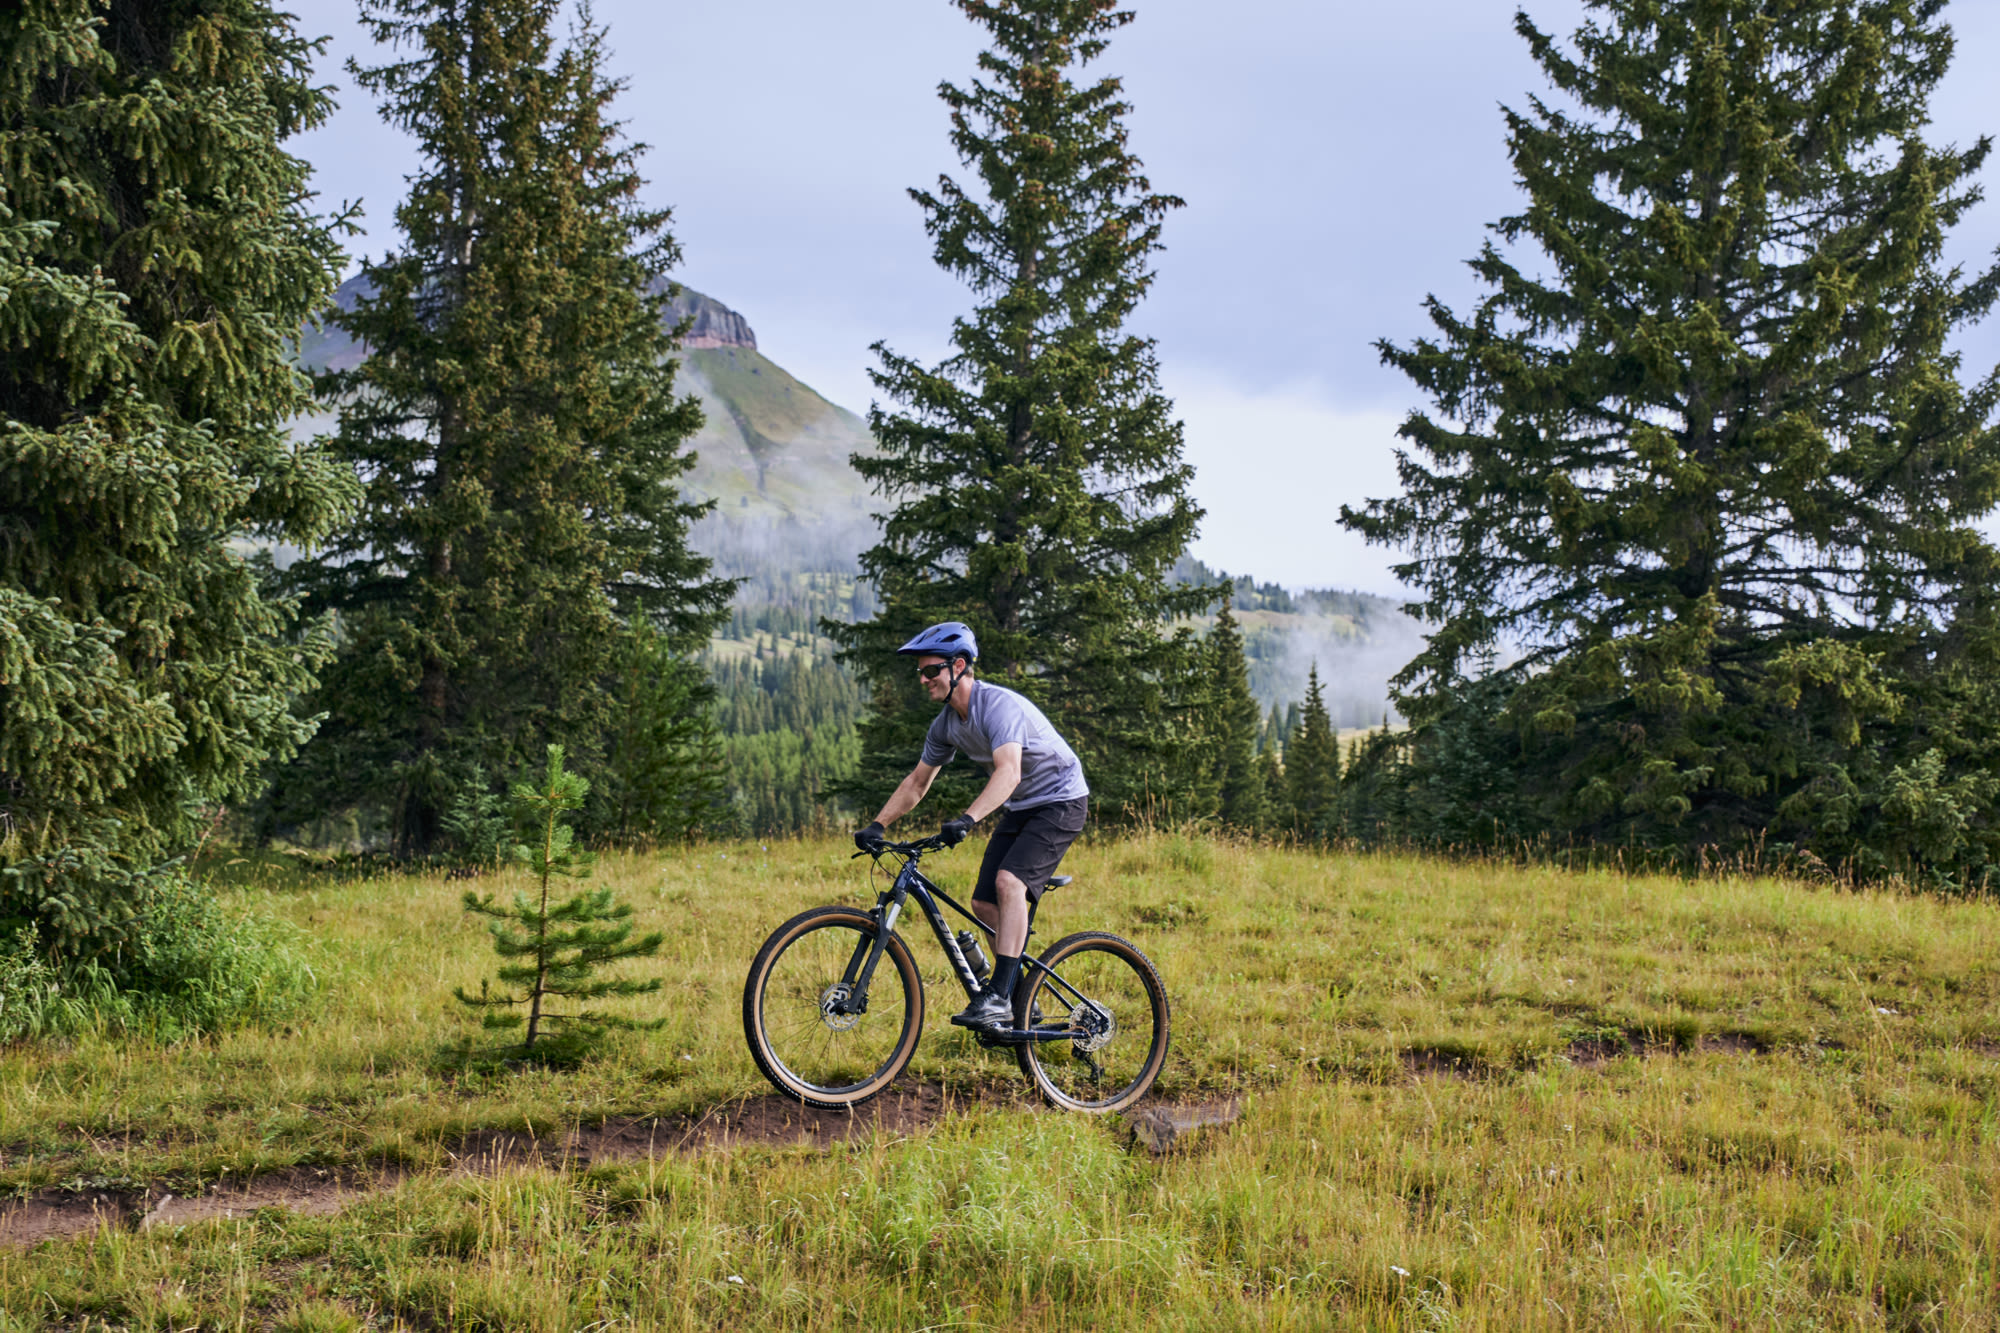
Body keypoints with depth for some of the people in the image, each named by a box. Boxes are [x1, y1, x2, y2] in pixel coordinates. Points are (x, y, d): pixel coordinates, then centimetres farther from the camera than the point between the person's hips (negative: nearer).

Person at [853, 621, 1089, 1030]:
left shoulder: (999, 705, -27)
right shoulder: (946, 724, 0)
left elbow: (1008, 772, -42)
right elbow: (917, 782, 11)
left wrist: (967, 819, -55)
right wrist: (877, 825, -1)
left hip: (1060, 801, -9)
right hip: (1020, 809, 9)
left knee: (1009, 882, -27)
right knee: (984, 903, 1)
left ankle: (999, 996, -29)